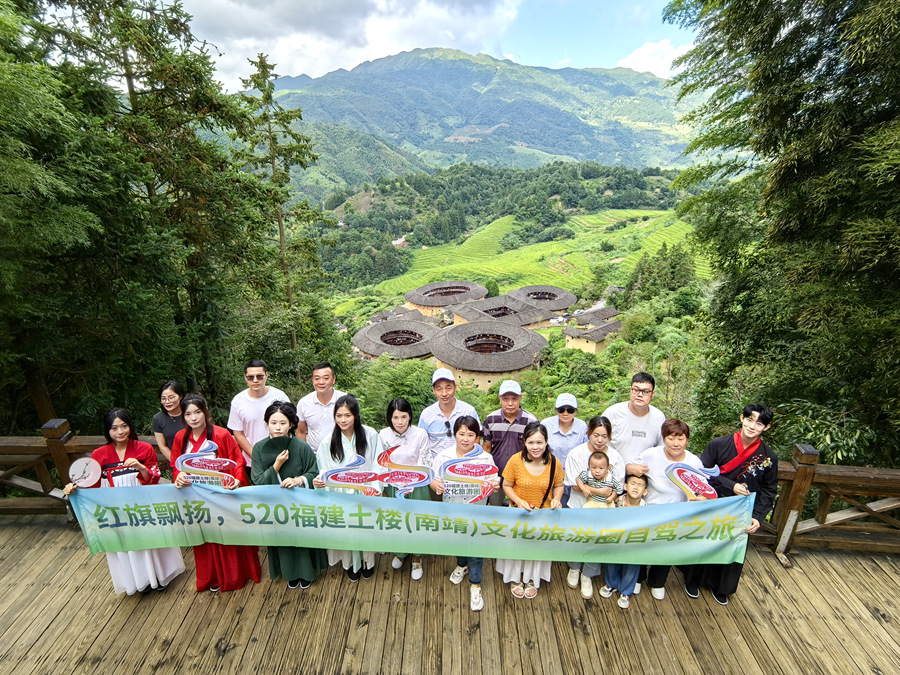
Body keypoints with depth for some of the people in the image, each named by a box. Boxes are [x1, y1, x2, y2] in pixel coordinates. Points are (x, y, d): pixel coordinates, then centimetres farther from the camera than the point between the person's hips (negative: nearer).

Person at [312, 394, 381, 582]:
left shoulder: (370, 435, -9)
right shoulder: (328, 443, -6)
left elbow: (378, 466, -4)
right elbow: (325, 470, -2)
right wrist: (319, 481, -23)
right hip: (342, 496, 0)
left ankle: (367, 561, 38)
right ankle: (350, 563, 37)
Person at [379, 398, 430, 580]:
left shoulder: (420, 434, -17)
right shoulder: (383, 435, -11)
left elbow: (424, 463, -8)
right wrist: (382, 489, 0)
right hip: (392, 486, 2)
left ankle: (416, 557, 37)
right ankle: (400, 553, 46)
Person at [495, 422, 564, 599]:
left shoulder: (554, 463, -15)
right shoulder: (515, 460, -20)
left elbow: (558, 485, 2)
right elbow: (507, 486, -8)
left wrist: (556, 499, -16)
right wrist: (519, 501, -22)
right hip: (518, 512, -1)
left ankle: (532, 579, 44)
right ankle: (516, 578, 42)